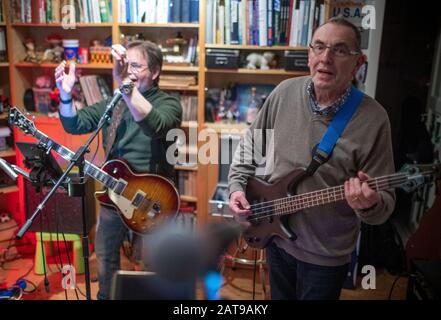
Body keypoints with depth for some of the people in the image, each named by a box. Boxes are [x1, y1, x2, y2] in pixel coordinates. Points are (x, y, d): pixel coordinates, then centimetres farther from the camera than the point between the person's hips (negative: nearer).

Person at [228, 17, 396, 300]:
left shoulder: (373, 119, -19)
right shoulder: (285, 92, -8)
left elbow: (386, 201, -15)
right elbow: (250, 144, 6)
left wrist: (370, 204, -37)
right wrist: (237, 187, -5)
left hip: (327, 255, -3)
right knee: (280, 295, 26)